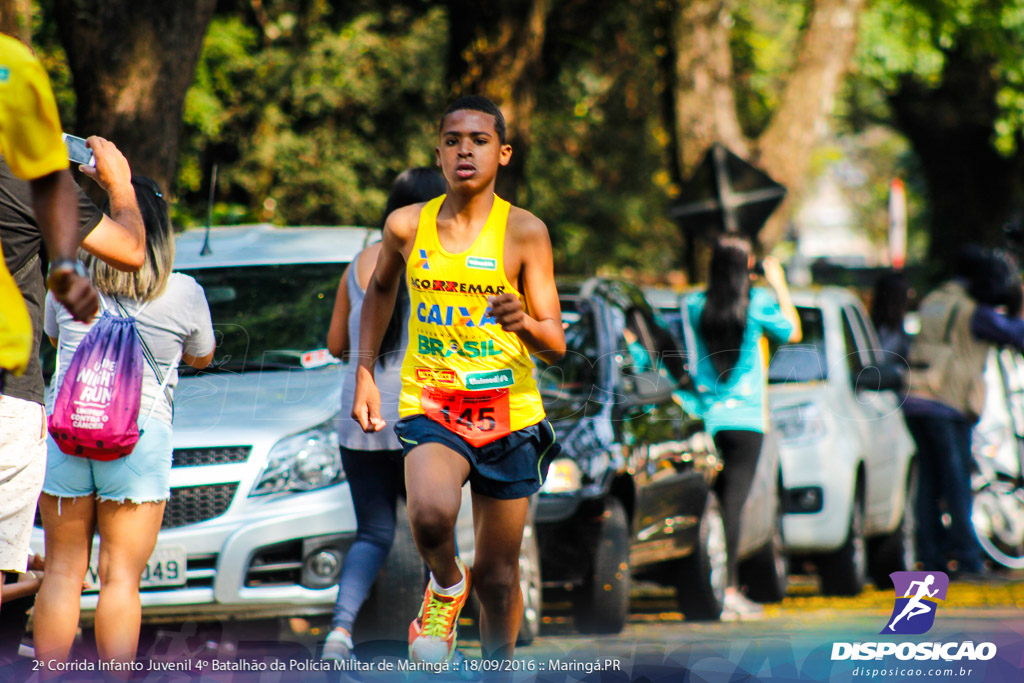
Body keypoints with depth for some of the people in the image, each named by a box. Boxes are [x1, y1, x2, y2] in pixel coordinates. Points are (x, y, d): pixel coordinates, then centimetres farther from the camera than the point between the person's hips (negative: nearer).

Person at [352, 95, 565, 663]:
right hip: (429, 404, 0)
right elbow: (381, 289, 22)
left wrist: (525, 322, -29)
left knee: (498, 575, 8)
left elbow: (556, 345, -7)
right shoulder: (407, 227, 0)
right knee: (430, 512, -31)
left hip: (508, 410, 0)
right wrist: (364, 375, 16)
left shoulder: (524, 233, -6)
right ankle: (446, 585, 2)